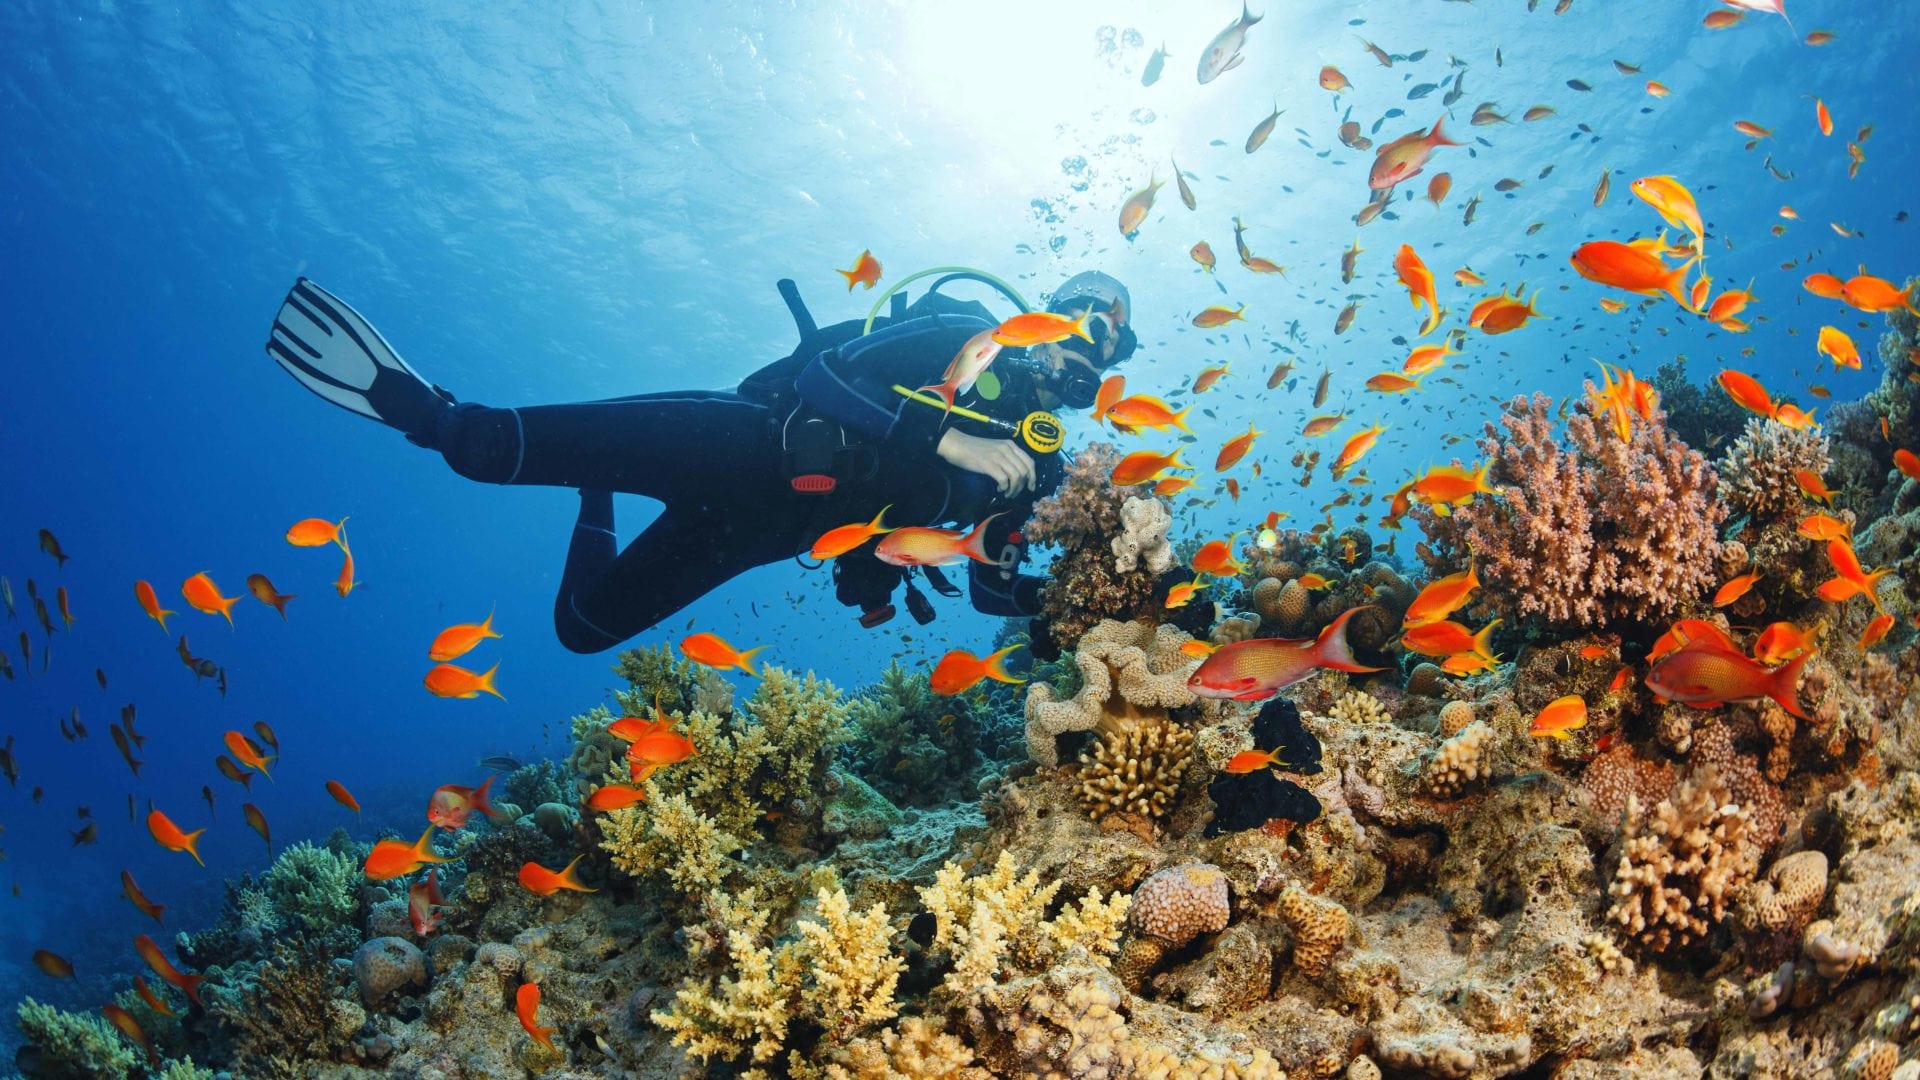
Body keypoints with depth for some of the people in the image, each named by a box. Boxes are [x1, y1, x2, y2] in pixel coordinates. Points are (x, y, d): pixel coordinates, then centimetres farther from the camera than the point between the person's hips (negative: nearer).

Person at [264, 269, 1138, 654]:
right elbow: (822, 372, -19)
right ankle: (421, 406, 3)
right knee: (486, 446, -25)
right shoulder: (959, 333, -6)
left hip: (772, 527, 5)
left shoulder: (1036, 459, 10)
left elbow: (993, 588, 13)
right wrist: (948, 442, -28)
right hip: (751, 446, -5)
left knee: (584, 625, 9)